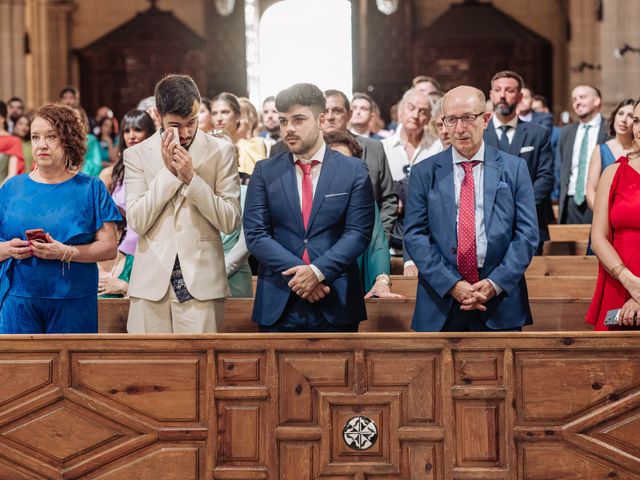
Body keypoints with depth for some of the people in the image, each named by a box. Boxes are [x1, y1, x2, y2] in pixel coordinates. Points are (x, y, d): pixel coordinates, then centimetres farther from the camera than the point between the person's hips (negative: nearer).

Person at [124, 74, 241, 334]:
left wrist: (191, 177, -11)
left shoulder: (221, 151, 4)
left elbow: (230, 221, -2)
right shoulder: (136, 154, 6)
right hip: (152, 283, 1)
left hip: (201, 282, -1)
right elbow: (137, 222, -3)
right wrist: (168, 172, -9)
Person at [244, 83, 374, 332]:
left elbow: (358, 233, -3)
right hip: (278, 306, 1)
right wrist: (296, 273, -13)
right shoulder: (265, 171, 6)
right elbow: (255, 234, -1)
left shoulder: (354, 171, 3)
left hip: (336, 304, -1)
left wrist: (318, 271, -16)